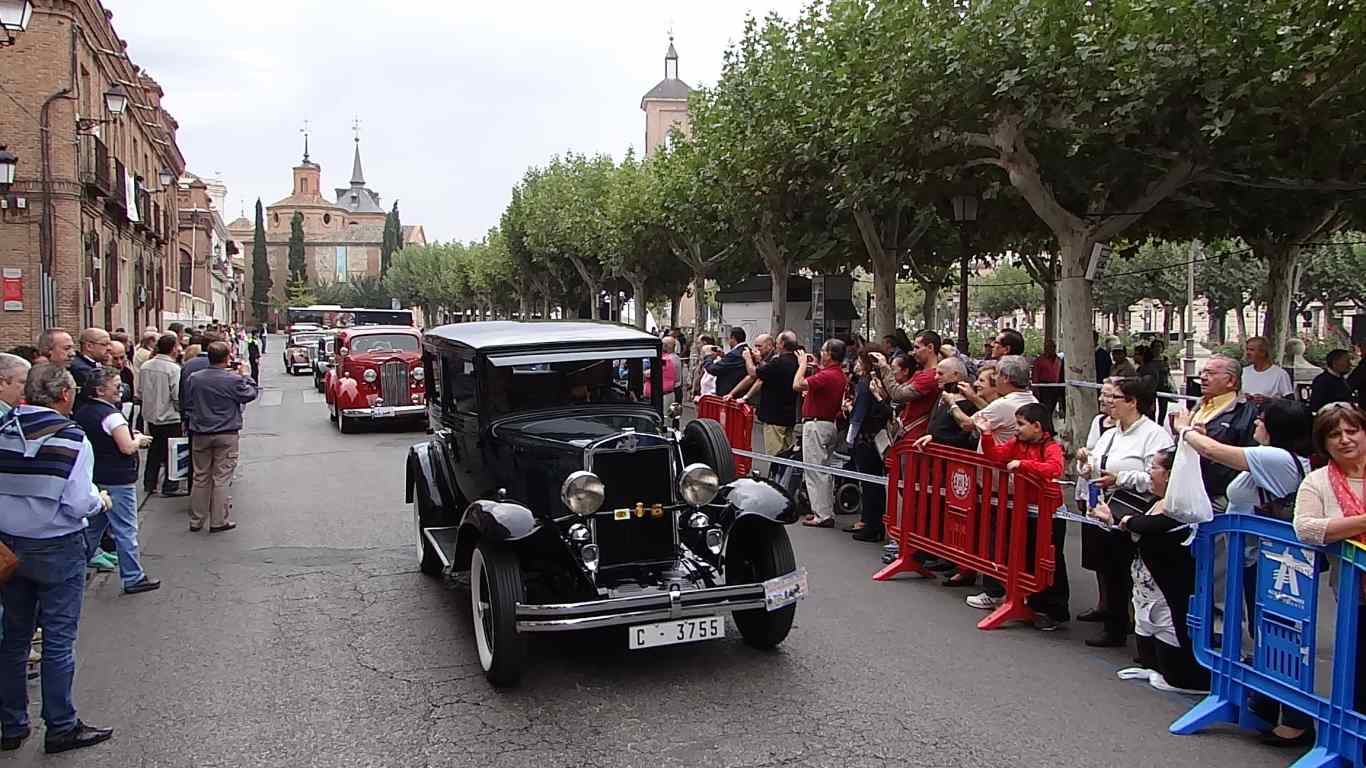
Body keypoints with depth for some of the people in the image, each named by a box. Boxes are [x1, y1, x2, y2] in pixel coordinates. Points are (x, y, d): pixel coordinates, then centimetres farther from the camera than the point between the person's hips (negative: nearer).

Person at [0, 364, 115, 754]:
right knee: (59, 641, 5)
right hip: (57, 549, -5)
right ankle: (61, 728, 15)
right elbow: (78, 503, -19)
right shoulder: (71, 437, -17)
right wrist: (100, 499, 1)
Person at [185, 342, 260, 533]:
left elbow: (188, 406, 9)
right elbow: (251, 394, 1)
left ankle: (196, 520, 19)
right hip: (226, 435, -4)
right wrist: (245, 375, 13)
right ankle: (218, 521, 7)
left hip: (200, 434, 4)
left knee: (201, 478, 13)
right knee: (221, 478, 3)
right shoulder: (234, 380, -15)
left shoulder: (194, 379, -1)